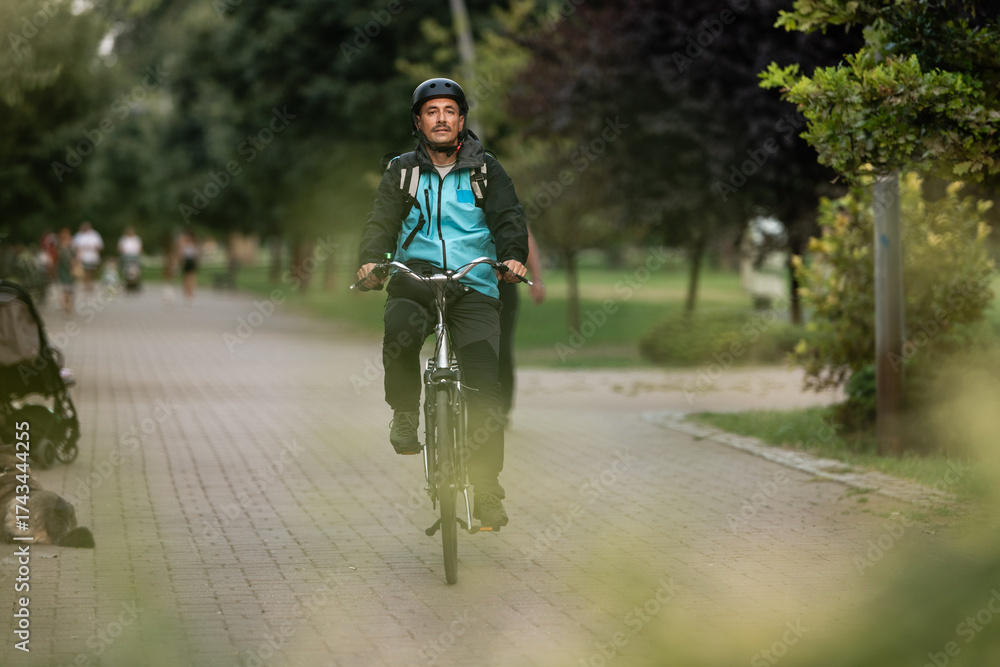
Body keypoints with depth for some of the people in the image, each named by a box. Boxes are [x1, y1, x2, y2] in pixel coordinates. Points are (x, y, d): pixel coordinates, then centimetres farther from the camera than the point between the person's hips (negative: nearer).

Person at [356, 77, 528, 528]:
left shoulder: (486, 171, 12)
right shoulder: (402, 171, 14)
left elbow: (509, 216, 0)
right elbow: (382, 220, 2)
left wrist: (513, 256, -22)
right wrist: (370, 260, -19)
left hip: (475, 286, 0)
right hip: (416, 274, 0)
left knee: (484, 384, -14)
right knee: (400, 328, -36)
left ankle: (487, 489, -5)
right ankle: (405, 413, -11)